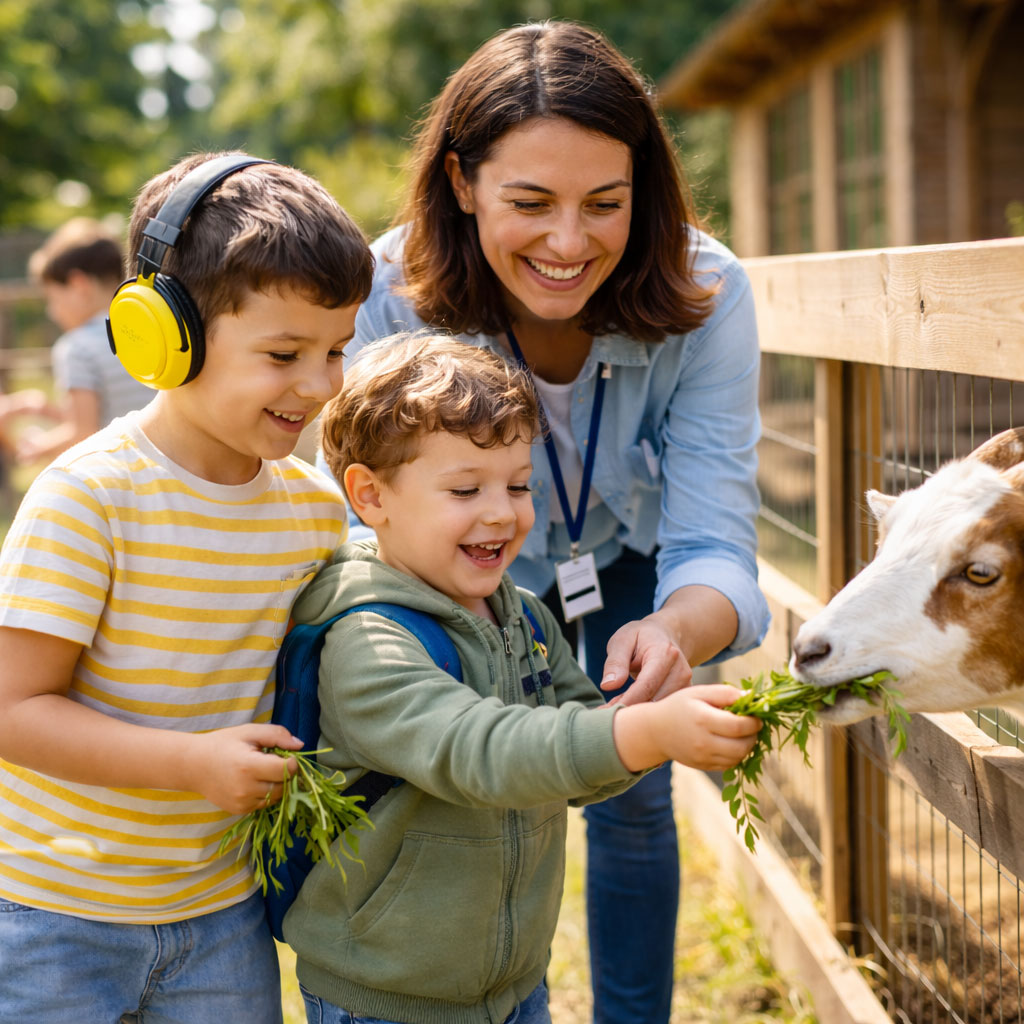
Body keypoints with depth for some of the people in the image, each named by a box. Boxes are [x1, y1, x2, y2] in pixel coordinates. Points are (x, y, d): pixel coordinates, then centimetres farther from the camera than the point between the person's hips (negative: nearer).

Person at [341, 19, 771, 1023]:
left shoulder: (702, 295, -34)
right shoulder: (393, 292, -34)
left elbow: (713, 544, -36)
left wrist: (674, 630, -60)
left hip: (634, 563, 1)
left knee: (631, 799, 9)